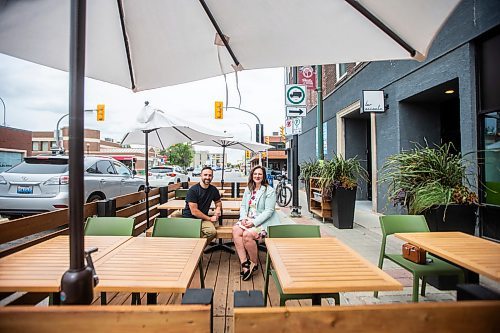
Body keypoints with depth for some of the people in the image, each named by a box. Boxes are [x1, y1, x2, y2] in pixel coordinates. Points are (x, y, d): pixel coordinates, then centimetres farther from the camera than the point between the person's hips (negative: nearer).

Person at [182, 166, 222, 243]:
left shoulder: (213, 190, 6)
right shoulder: (193, 190, -10)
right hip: (189, 218, -4)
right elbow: (194, 211, -13)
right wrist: (209, 218, -8)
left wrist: (218, 208, 3)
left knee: (212, 231, -27)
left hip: (203, 219, 5)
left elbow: (218, 202, 27)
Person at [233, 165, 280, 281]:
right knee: (236, 230, -24)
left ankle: (254, 264, -5)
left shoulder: (270, 191, -6)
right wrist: (243, 218, -8)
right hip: (247, 219, 6)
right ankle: (244, 263, -18)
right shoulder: (248, 189, 15)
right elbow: (243, 206, 13)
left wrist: (254, 222, -21)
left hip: (263, 221, -6)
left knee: (247, 234, -30)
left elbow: (268, 211, -13)